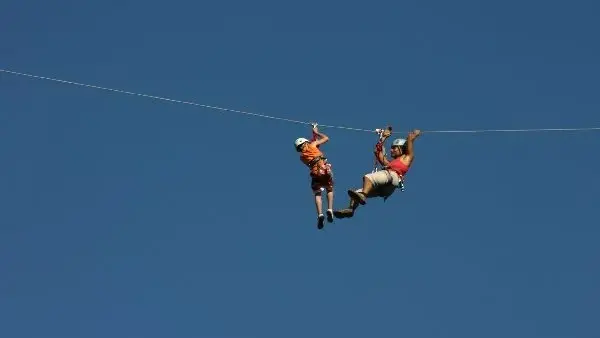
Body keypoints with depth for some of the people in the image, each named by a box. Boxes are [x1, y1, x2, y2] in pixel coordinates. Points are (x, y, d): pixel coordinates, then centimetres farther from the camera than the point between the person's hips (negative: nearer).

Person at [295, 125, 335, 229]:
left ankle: (320, 214, -19)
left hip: (315, 172, 1)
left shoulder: (302, 157, 20)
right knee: (330, 189, 20)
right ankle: (330, 210, -2)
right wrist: (316, 132, 35)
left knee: (318, 194, 6)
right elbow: (326, 138, 22)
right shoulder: (312, 145, 15)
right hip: (325, 169, -1)